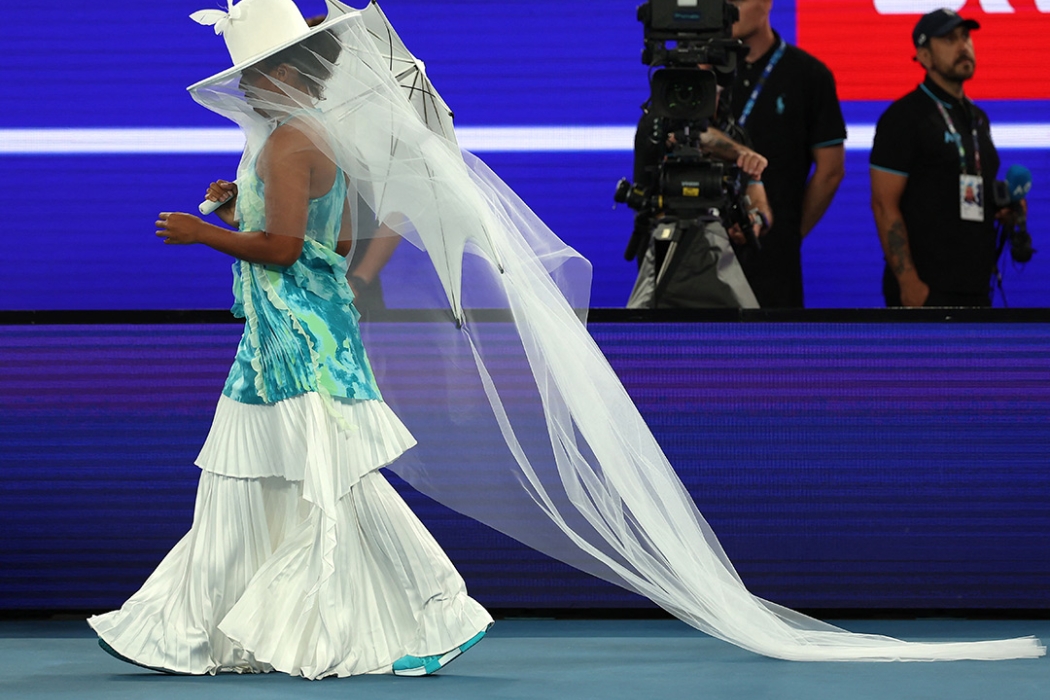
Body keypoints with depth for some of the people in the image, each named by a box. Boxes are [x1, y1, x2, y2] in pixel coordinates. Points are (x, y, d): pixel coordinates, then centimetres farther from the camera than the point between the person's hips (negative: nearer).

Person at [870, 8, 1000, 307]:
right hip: (925, 288, -8)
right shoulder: (905, 116, -6)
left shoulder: (978, 118, 18)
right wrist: (908, 281, -19)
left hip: (975, 287, 8)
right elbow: (884, 205, -12)